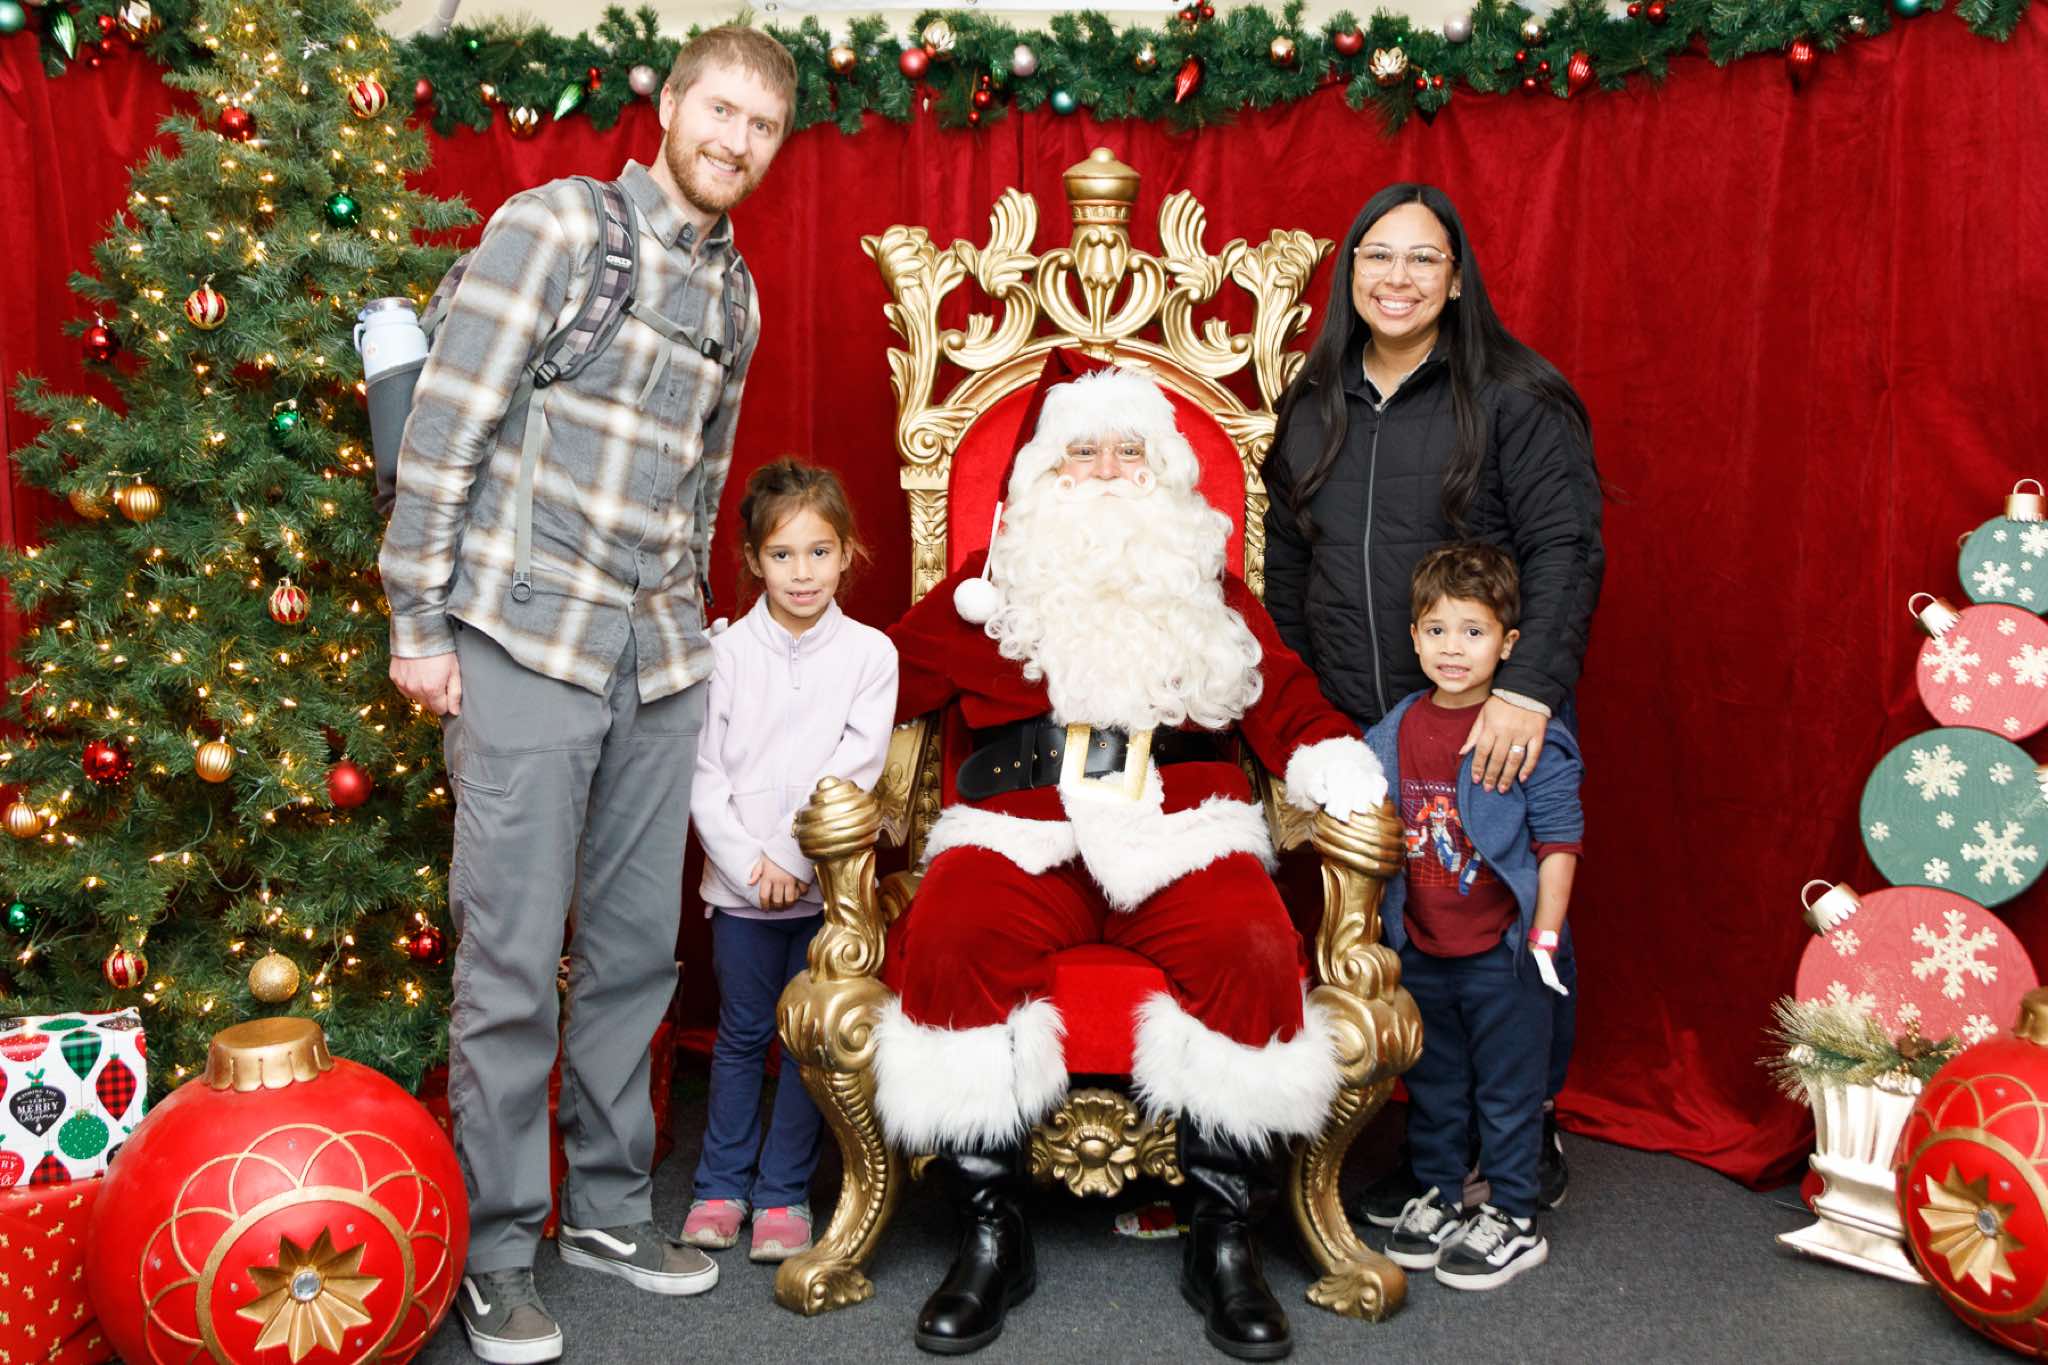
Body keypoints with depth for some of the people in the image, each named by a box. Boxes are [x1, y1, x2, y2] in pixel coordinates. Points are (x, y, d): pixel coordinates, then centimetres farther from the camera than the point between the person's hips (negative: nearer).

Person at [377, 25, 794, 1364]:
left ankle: (607, 1203, 26)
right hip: (527, 642, -6)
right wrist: (418, 623, -10)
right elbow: (446, 426, -8)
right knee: (512, 960, -1)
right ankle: (496, 1247, 13)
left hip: (659, 659, 6)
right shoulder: (556, 224, -5)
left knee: (638, 945, 11)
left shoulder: (737, 293, 15)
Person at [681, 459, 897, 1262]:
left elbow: (857, 768, -7)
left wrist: (794, 858, -13)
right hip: (740, 880, 1)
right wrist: (751, 861, -12)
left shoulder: (869, 652, -1)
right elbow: (704, 774, -2)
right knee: (741, 1032, 10)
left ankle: (784, 1191, 17)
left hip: (826, 880, 0)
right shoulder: (729, 651, 0)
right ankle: (722, 1183, 24)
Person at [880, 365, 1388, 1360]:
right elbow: (882, 678, 18)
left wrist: (1343, 771, -1)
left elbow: (1288, 706, 19)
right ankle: (990, 1239, -15)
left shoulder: (1211, 592, 24)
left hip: (1183, 830, 1)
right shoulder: (991, 588, 21)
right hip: (1023, 830, 0)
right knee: (947, 943, -32)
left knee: (1252, 951, -31)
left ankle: (1224, 1241, -13)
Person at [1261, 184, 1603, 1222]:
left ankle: (1533, 1129, 25)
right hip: (1357, 735, 4)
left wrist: (1530, 686, -22)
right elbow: (1286, 571, 17)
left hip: (1496, 728, -4)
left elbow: (1566, 551, -11)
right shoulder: (1313, 409, 12)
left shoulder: (1515, 399, -3)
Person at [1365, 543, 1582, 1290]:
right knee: (1431, 1082, 18)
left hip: (1501, 953, -5)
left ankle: (1513, 1217, 22)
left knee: (1508, 1088, 8)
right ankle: (1437, 1194, 34)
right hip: (1420, 951, 5)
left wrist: (1545, 935, -11)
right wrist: (1378, 926, 12)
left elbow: (1559, 839, -10)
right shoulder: (1393, 734, 2)